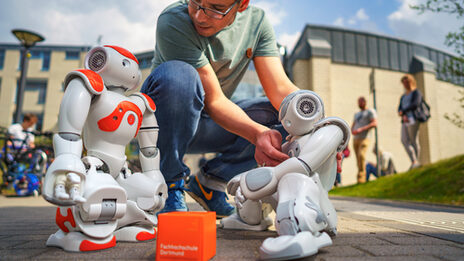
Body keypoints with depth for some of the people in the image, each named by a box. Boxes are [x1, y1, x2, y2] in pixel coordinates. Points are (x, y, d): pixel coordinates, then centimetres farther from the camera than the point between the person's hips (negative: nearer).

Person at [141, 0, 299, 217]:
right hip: (166, 122, -4)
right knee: (176, 74, -36)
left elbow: (281, 89, -14)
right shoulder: (173, 22, -23)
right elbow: (213, 102, -27)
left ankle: (209, 181, -3)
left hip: (208, 126, 5)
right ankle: (169, 184, -17)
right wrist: (257, 133, -43)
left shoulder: (257, 21, -6)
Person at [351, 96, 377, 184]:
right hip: (355, 139, 6)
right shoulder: (357, 114, 28)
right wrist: (352, 131, 0)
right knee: (358, 159, 1)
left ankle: (361, 178, -22)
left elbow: (374, 123, -8)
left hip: (364, 138, -6)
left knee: (361, 155, -23)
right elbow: (353, 126, 25)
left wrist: (361, 129, -17)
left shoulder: (370, 112, 7)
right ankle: (362, 179, 4)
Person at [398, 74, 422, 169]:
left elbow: (415, 104, -10)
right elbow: (399, 109, 14)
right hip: (405, 121, 6)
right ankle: (414, 161, -7)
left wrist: (403, 111, -4)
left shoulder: (416, 92, 6)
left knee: (414, 141, -8)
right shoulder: (403, 96, 25)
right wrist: (403, 116, -6)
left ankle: (416, 162, -4)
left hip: (413, 119, -6)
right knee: (404, 140, -8)